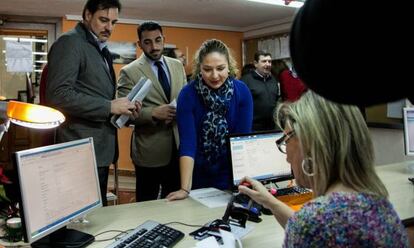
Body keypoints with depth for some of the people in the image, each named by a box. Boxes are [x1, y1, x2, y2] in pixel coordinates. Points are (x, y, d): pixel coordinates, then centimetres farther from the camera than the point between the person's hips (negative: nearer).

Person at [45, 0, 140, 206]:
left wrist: (122, 108, 5)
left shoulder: (100, 49, 17)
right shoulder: (70, 43, -10)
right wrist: (109, 107, -20)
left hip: (99, 150, 9)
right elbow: (58, 95, -21)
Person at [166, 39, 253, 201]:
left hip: (232, 175, 1)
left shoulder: (242, 92, -13)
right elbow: (188, 142, -22)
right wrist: (185, 189, -28)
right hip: (199, 176, -1)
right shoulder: (188, 94, -18)